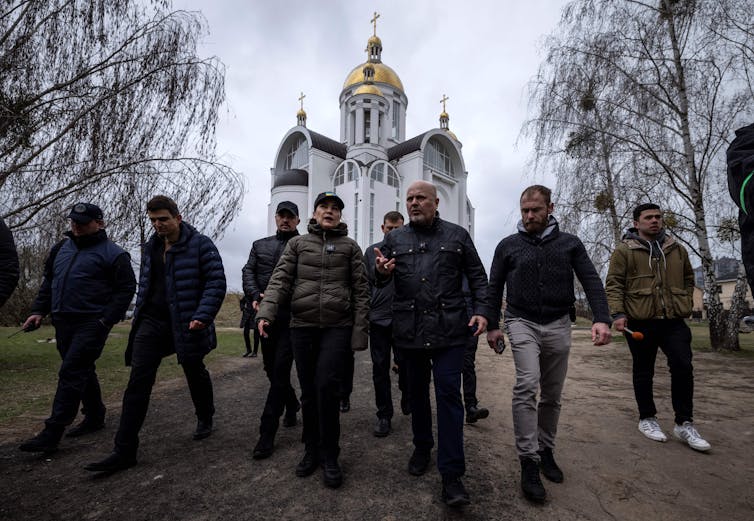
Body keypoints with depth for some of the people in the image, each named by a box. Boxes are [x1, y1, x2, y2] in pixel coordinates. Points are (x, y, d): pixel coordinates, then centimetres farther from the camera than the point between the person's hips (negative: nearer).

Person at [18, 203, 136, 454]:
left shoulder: (112, 253, -8)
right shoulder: (62, 248, 14)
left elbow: (126, 288, -11)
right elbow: (48, 282, 22)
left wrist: (106, 320, -16)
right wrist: (38, 310, 11)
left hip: (92, 323, -7)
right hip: (63, 322, 8)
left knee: (71, 372, -9)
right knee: (83, 371, 15)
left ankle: (52, 433, -1)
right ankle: (95, 417, 29)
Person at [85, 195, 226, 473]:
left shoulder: (200, 244, -10)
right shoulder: (150, 247, 11)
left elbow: (216, 282, -16)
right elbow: (144, 284, 22)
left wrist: (203, 315, -24)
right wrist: (138, 315, 17)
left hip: (186, 324, -5)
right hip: (152, 321, 5)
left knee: (195, 374, 13)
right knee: (138, 381, -1)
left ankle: (205, 419, 39)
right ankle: (124, 451, 8)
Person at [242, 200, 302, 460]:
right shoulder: (260, 245, 17)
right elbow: (248, 271, 8)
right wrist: (255, 295, -9)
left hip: (291, 317, -5)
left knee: (280, 370, -5)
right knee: (271, 368, 16)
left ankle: (267, 434, 5)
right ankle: (292, 405, 42)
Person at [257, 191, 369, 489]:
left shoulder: (350, 246, 7)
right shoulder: (298, 244, 10)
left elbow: (360, 291, 3)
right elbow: (280, 279, 1)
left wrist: (359, 331, -3)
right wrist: (266, 312, -15)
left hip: (337, 327, -2)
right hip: (302, 326, 2)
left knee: (327, 387, -9)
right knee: (309, 391, 10)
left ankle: (329, 457, 11)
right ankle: (311, 450, 29)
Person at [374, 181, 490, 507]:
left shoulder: (457, 235, 5)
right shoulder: (394, 239, 9)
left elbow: (477, 277, 8)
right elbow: (381, 282, 8)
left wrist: (481, 310, -5)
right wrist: (382, 272, -16)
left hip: (449, 330, -2)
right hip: (409, 330, 2)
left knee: (449, 395, -1)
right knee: (417, 391, 16)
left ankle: (452, 475, 11)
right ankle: (422, 447, 39)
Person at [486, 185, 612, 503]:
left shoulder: (570, 243, 5)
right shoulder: (508, 246, 2)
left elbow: (591, 281, -1)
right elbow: (494, 288, 7)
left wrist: (601, 318, -16)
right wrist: (493, 325, 3)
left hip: (558, 325, 2)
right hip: (522, 323, -2)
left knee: (552, 395, 11)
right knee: (526, 386, -19)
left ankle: (546, 450, 29)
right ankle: (529, 462, -8)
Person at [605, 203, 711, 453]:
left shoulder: (677, 249, 13)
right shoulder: (624, 250, -2)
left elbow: (688, 279, 24)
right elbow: (613, 284, -7)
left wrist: (687, 305, 12)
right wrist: (618, 313, -16)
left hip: (674, 320, 4)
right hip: (640, 321, -3)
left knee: (683, 368, -2)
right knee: (643, 372, 8)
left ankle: (684, 423, 15)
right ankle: (647, 419, 24)